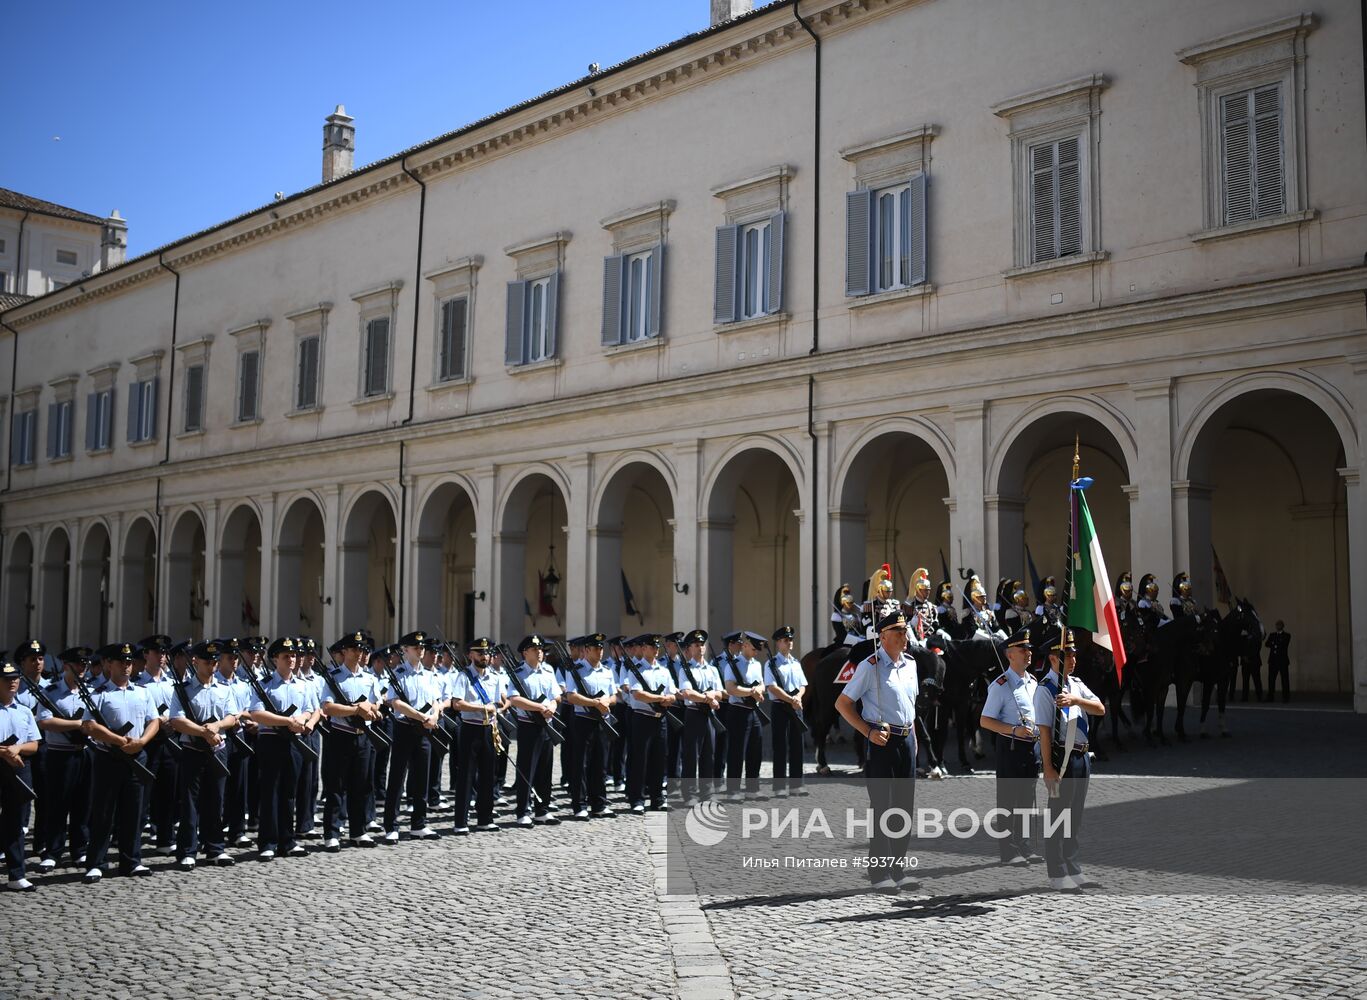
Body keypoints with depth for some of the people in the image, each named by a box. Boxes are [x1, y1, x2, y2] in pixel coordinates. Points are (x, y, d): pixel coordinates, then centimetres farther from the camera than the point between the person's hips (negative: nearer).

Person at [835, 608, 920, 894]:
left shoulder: (910, 664, 10)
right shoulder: (870, 666, -10)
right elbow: (842, 704, -8)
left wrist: (913, 736, 15)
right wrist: (869, 732, -15)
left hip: (907, 740, 7)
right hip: (881, 741, -7)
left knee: (905, 807, 10)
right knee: (882, 807, -3)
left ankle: (898, 869, 20)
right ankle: (880, 874, 4)